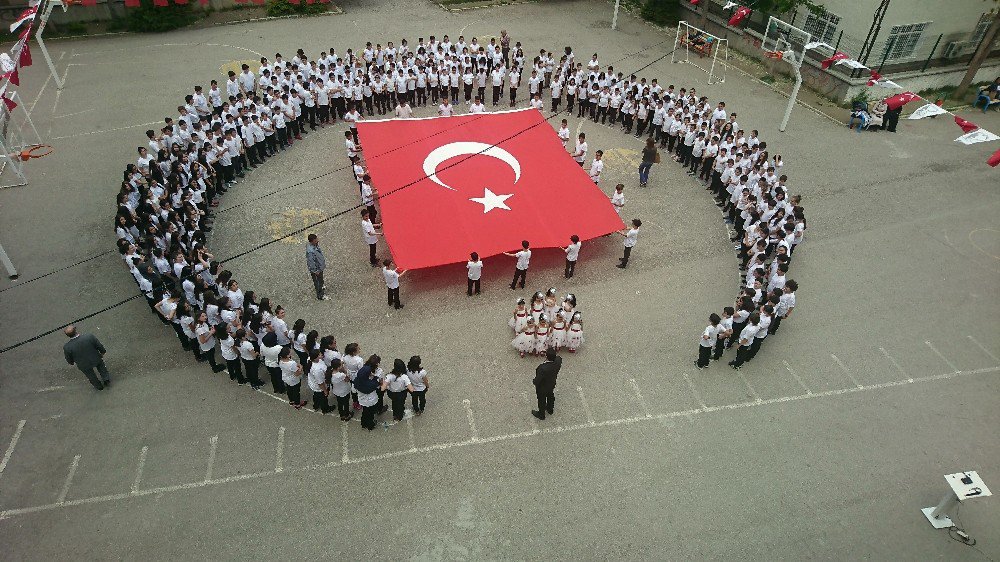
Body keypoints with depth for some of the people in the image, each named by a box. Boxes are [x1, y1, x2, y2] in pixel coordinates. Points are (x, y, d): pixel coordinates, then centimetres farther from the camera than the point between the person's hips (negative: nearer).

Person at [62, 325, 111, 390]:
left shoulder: (67, 347, -30)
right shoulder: (89, 336, -32)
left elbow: (69, 360, -12)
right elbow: (99, 346, -14)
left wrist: (72, 362, 12)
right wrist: (103, 352, 8)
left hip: (84, 365, 1)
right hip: (96, 359, -1)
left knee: (90, 375, 32)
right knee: (101, 366, 35)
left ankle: (99, 386, 54)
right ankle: (106, 379, 48)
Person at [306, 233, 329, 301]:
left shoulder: (315, 245, -12)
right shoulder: (310, 251, -40)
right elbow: (311, 262, -31)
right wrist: (315, 271, -21)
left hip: (320, 266, 8)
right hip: (316, 269, -8)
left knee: (320, 279, 34)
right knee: (318, 281, 14)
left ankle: (321, 286, 61)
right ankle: (320, 295, 35)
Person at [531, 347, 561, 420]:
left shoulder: (543, 368, -47)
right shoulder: (558, 360, -30)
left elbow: (537, 381, -32)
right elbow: (559, 358, -1)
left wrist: (533, 382, -12)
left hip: (542, 388, -5)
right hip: (552, 385, 6)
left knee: (542, 401, 24)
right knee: (550, 396, 34)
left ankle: (541, 415, 51)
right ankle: (550, 410, 62)